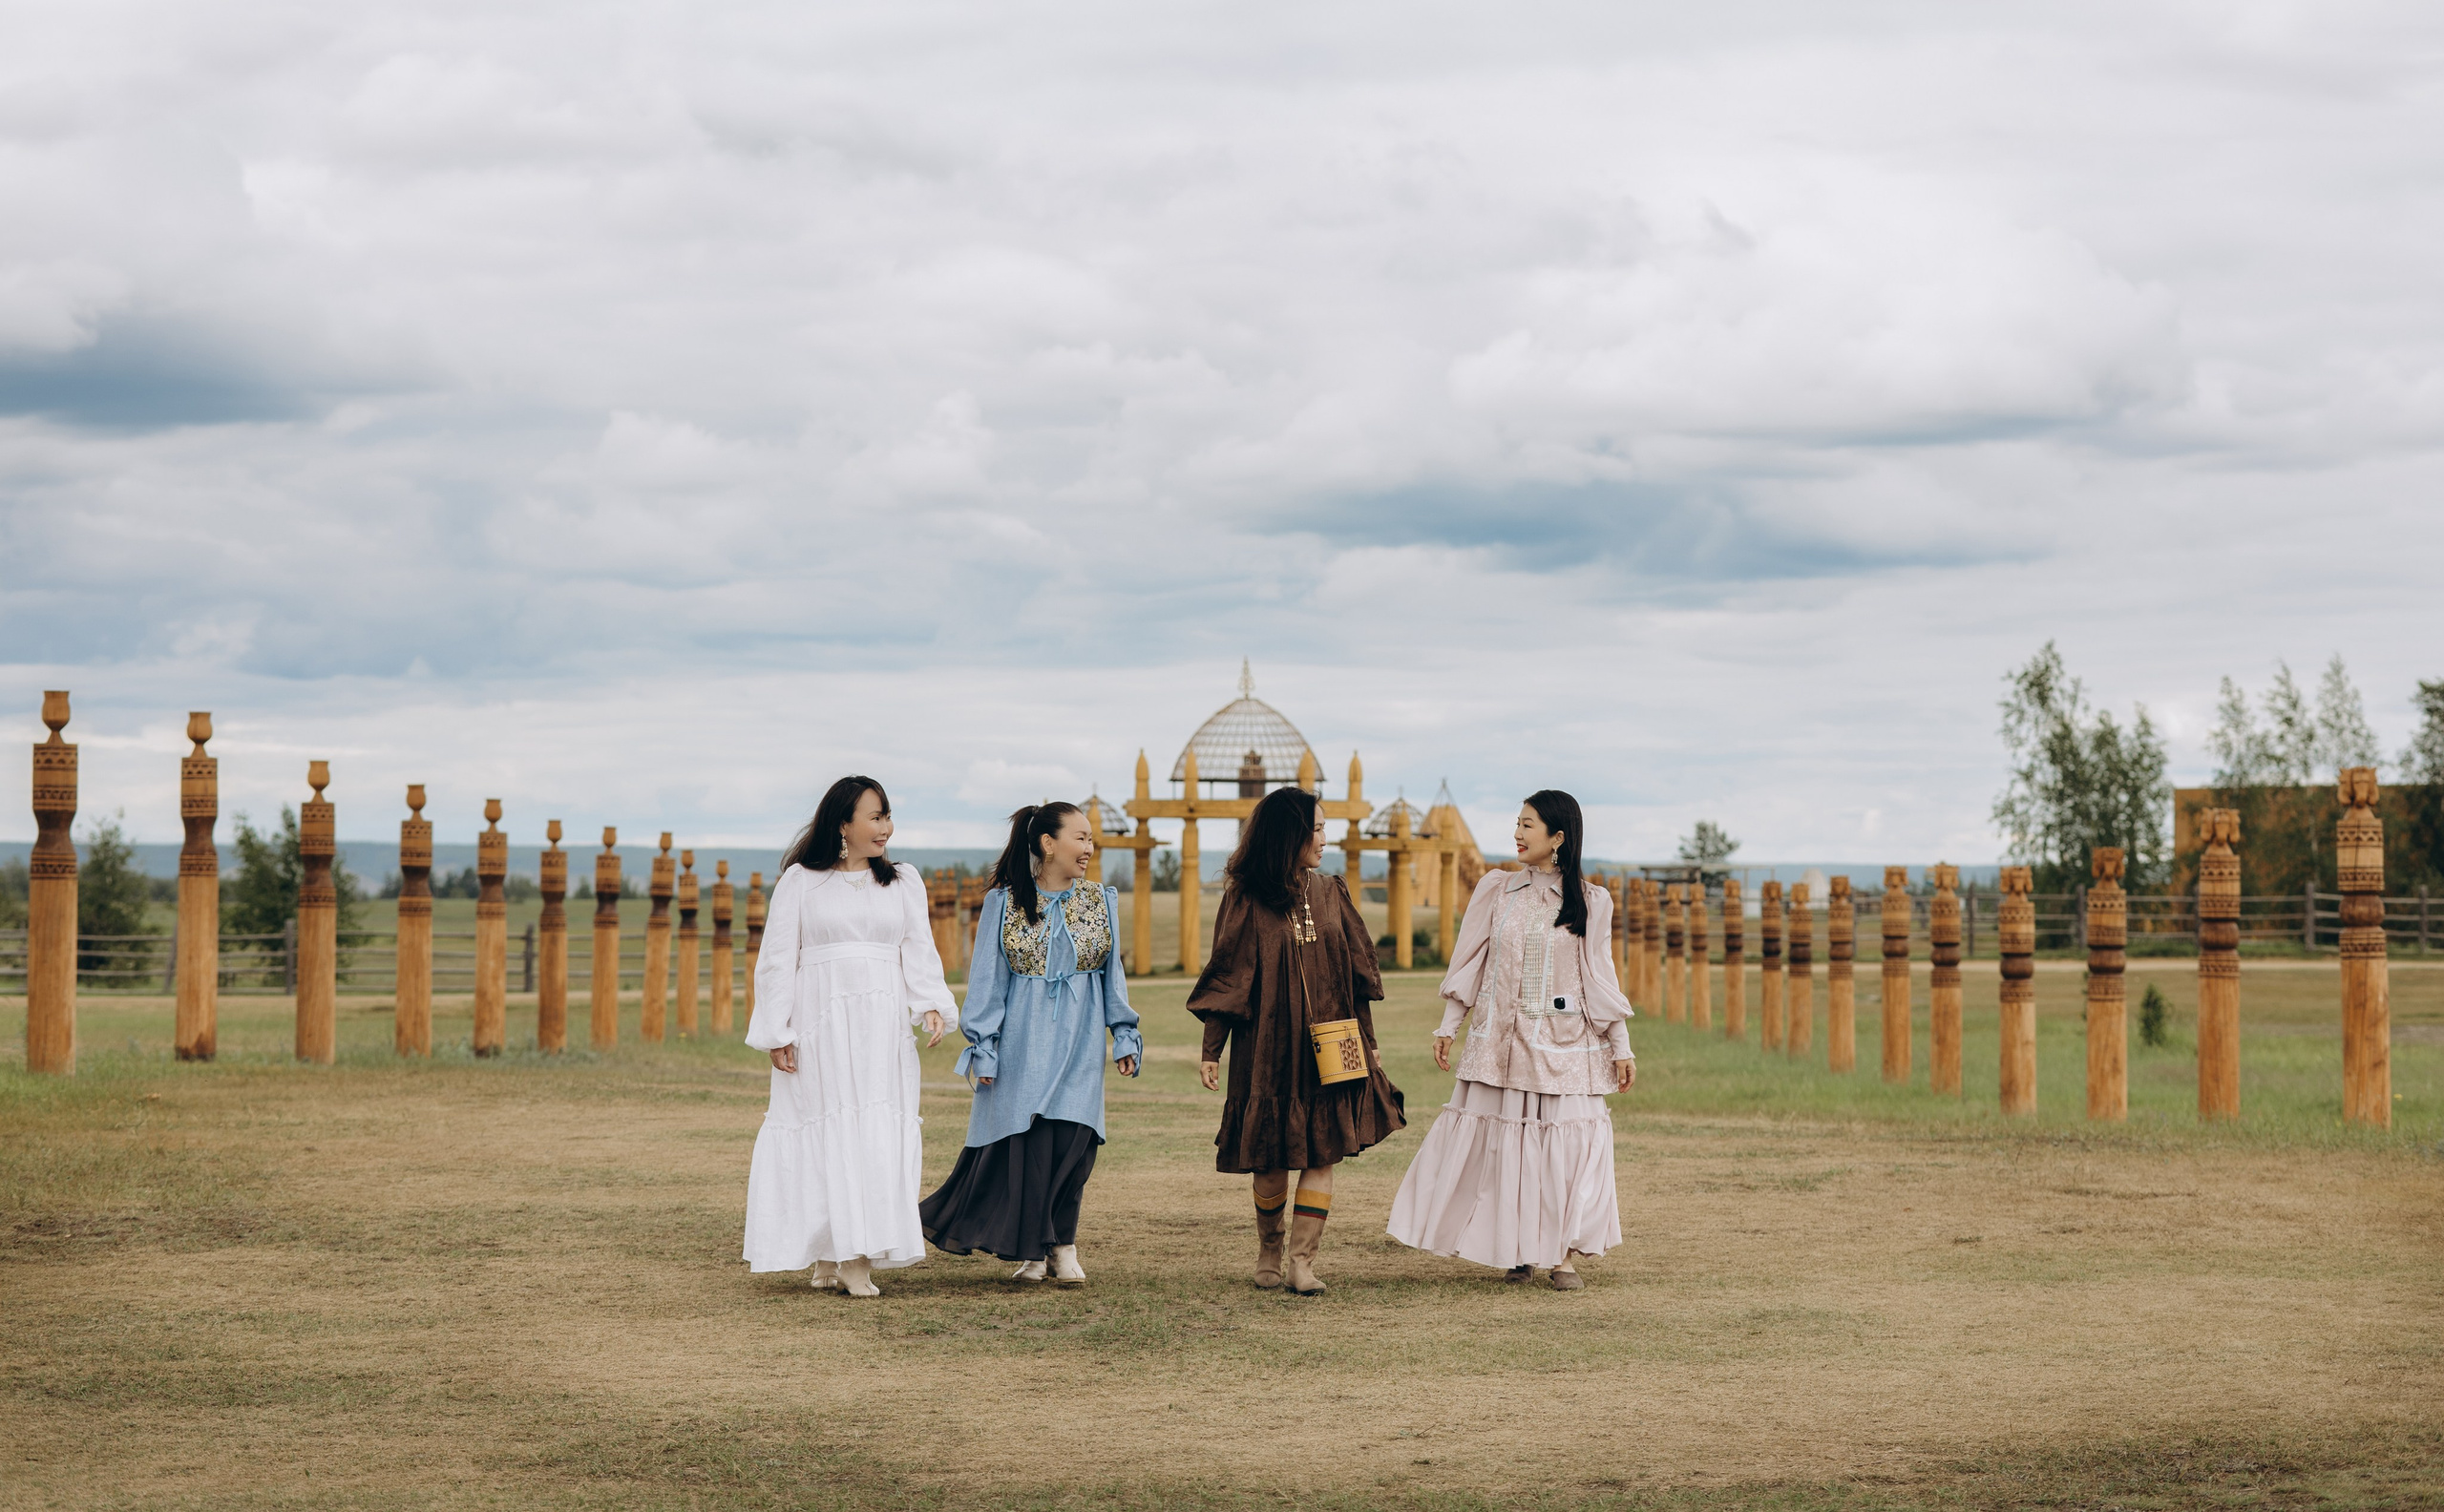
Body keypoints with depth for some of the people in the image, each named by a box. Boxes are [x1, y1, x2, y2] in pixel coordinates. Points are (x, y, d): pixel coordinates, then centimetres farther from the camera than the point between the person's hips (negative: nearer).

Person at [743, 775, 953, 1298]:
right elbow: (778, 959, 3)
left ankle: (859, 1258, -4)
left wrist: (930, 1005, -11)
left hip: (882, 1028, 3)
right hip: (820, 1026, -3)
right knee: (826, 1134, -4)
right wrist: (776, 1033, -4)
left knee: (879, 1139, -4)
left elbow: (919, 952, 7)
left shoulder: (904, 882, 14)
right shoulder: (800, 881, 4)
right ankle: (826, 1259, 1)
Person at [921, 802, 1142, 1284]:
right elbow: (987, 981, 2)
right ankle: (1033, 1250, 6)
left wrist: (1124, 1037, 9)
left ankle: (1061, 1245, 2)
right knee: (1025, 1145, -5)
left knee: (1073, 1144, -8)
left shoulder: (1101, 904, 9)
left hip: (1079, 1045, 2)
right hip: (1023, 1042, -2)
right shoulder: (1004, 905, 1)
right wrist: (984, 1048, -3)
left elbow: (1113, 974, 14)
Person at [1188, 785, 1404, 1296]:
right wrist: (1210, 1051, -5)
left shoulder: (1331, 894, 8)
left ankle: (1301, 1260, -6)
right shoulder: (1246, 899, -3)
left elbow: (1357, 972, 13)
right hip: (1269, 1047, -3)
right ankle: (1269, 1251, 22)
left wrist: (1368, 1041, 13)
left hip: (1328, 1046, 3)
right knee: (1272, 1158, 3)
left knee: (1323, 1152, -6)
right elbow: (1227, 977, -2)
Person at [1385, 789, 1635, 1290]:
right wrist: (1448, 1026, 6)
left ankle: (1564, 1255, 4)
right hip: (1501, 1038, 2)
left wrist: (1621, 1047, 2)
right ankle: (1516, 1250, 12)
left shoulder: (1590, 902, 1)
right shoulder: (1497, 891, 6)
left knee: (1569, 1144, -4)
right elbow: (1470, 963, 9)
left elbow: (1600, 978, 3)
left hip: (1565, 1041, -2)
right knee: (1500, 1139, 1)